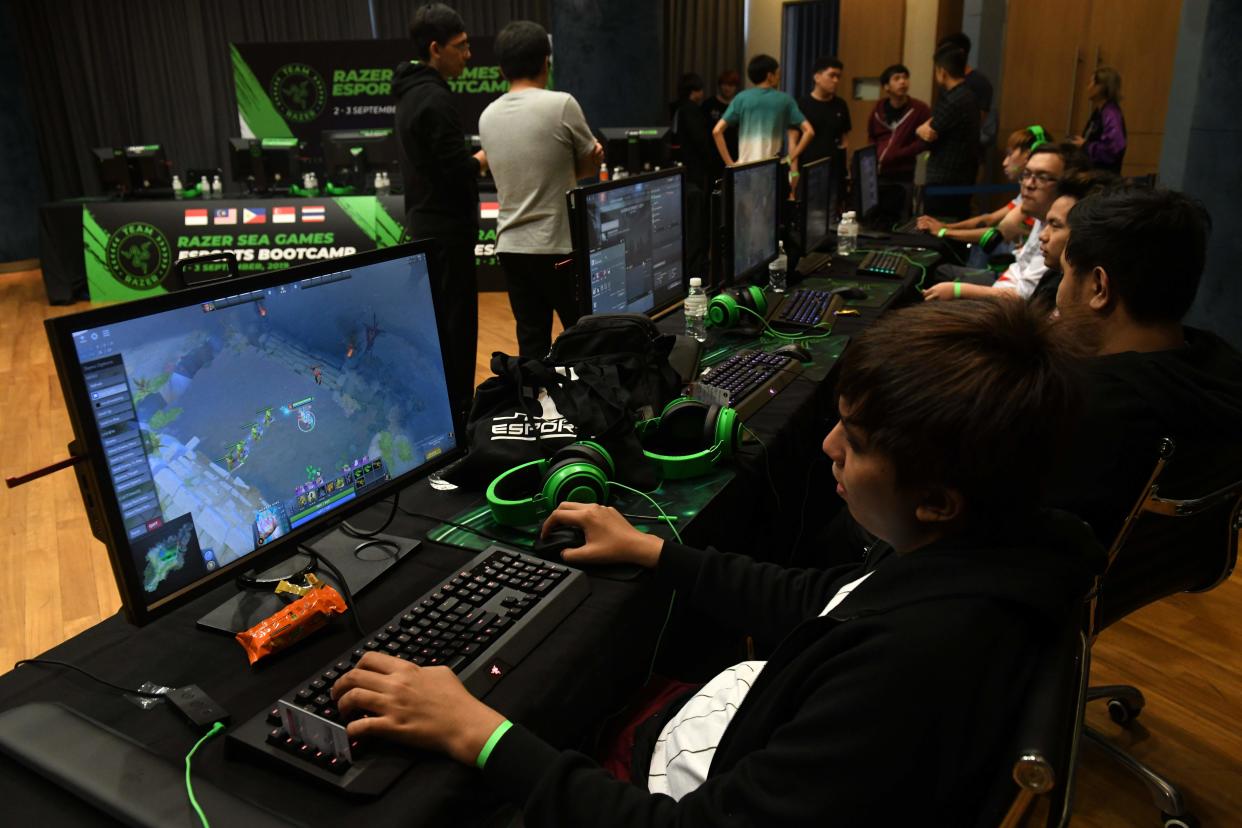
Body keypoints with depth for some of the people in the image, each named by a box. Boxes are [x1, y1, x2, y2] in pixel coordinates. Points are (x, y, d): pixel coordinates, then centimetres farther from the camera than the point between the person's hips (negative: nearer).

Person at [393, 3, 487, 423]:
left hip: (424, 222, 10)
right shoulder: (435, 99, -18)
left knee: (438, 321, 17)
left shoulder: (410, 93, 13)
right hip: (447, 228, -10)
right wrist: (481, 160, -3)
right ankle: (456, 412, 1)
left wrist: (471, 161, 7)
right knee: (457, 324, -5)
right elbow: (457, 171, -21)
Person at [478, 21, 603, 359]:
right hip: (559, 245, -5)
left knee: (531, 342, 10)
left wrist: (563, 165, 6)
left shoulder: (488, 116, 7)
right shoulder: (561, 104, -11)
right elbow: (591, 164, 2)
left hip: (511, 246, 6)